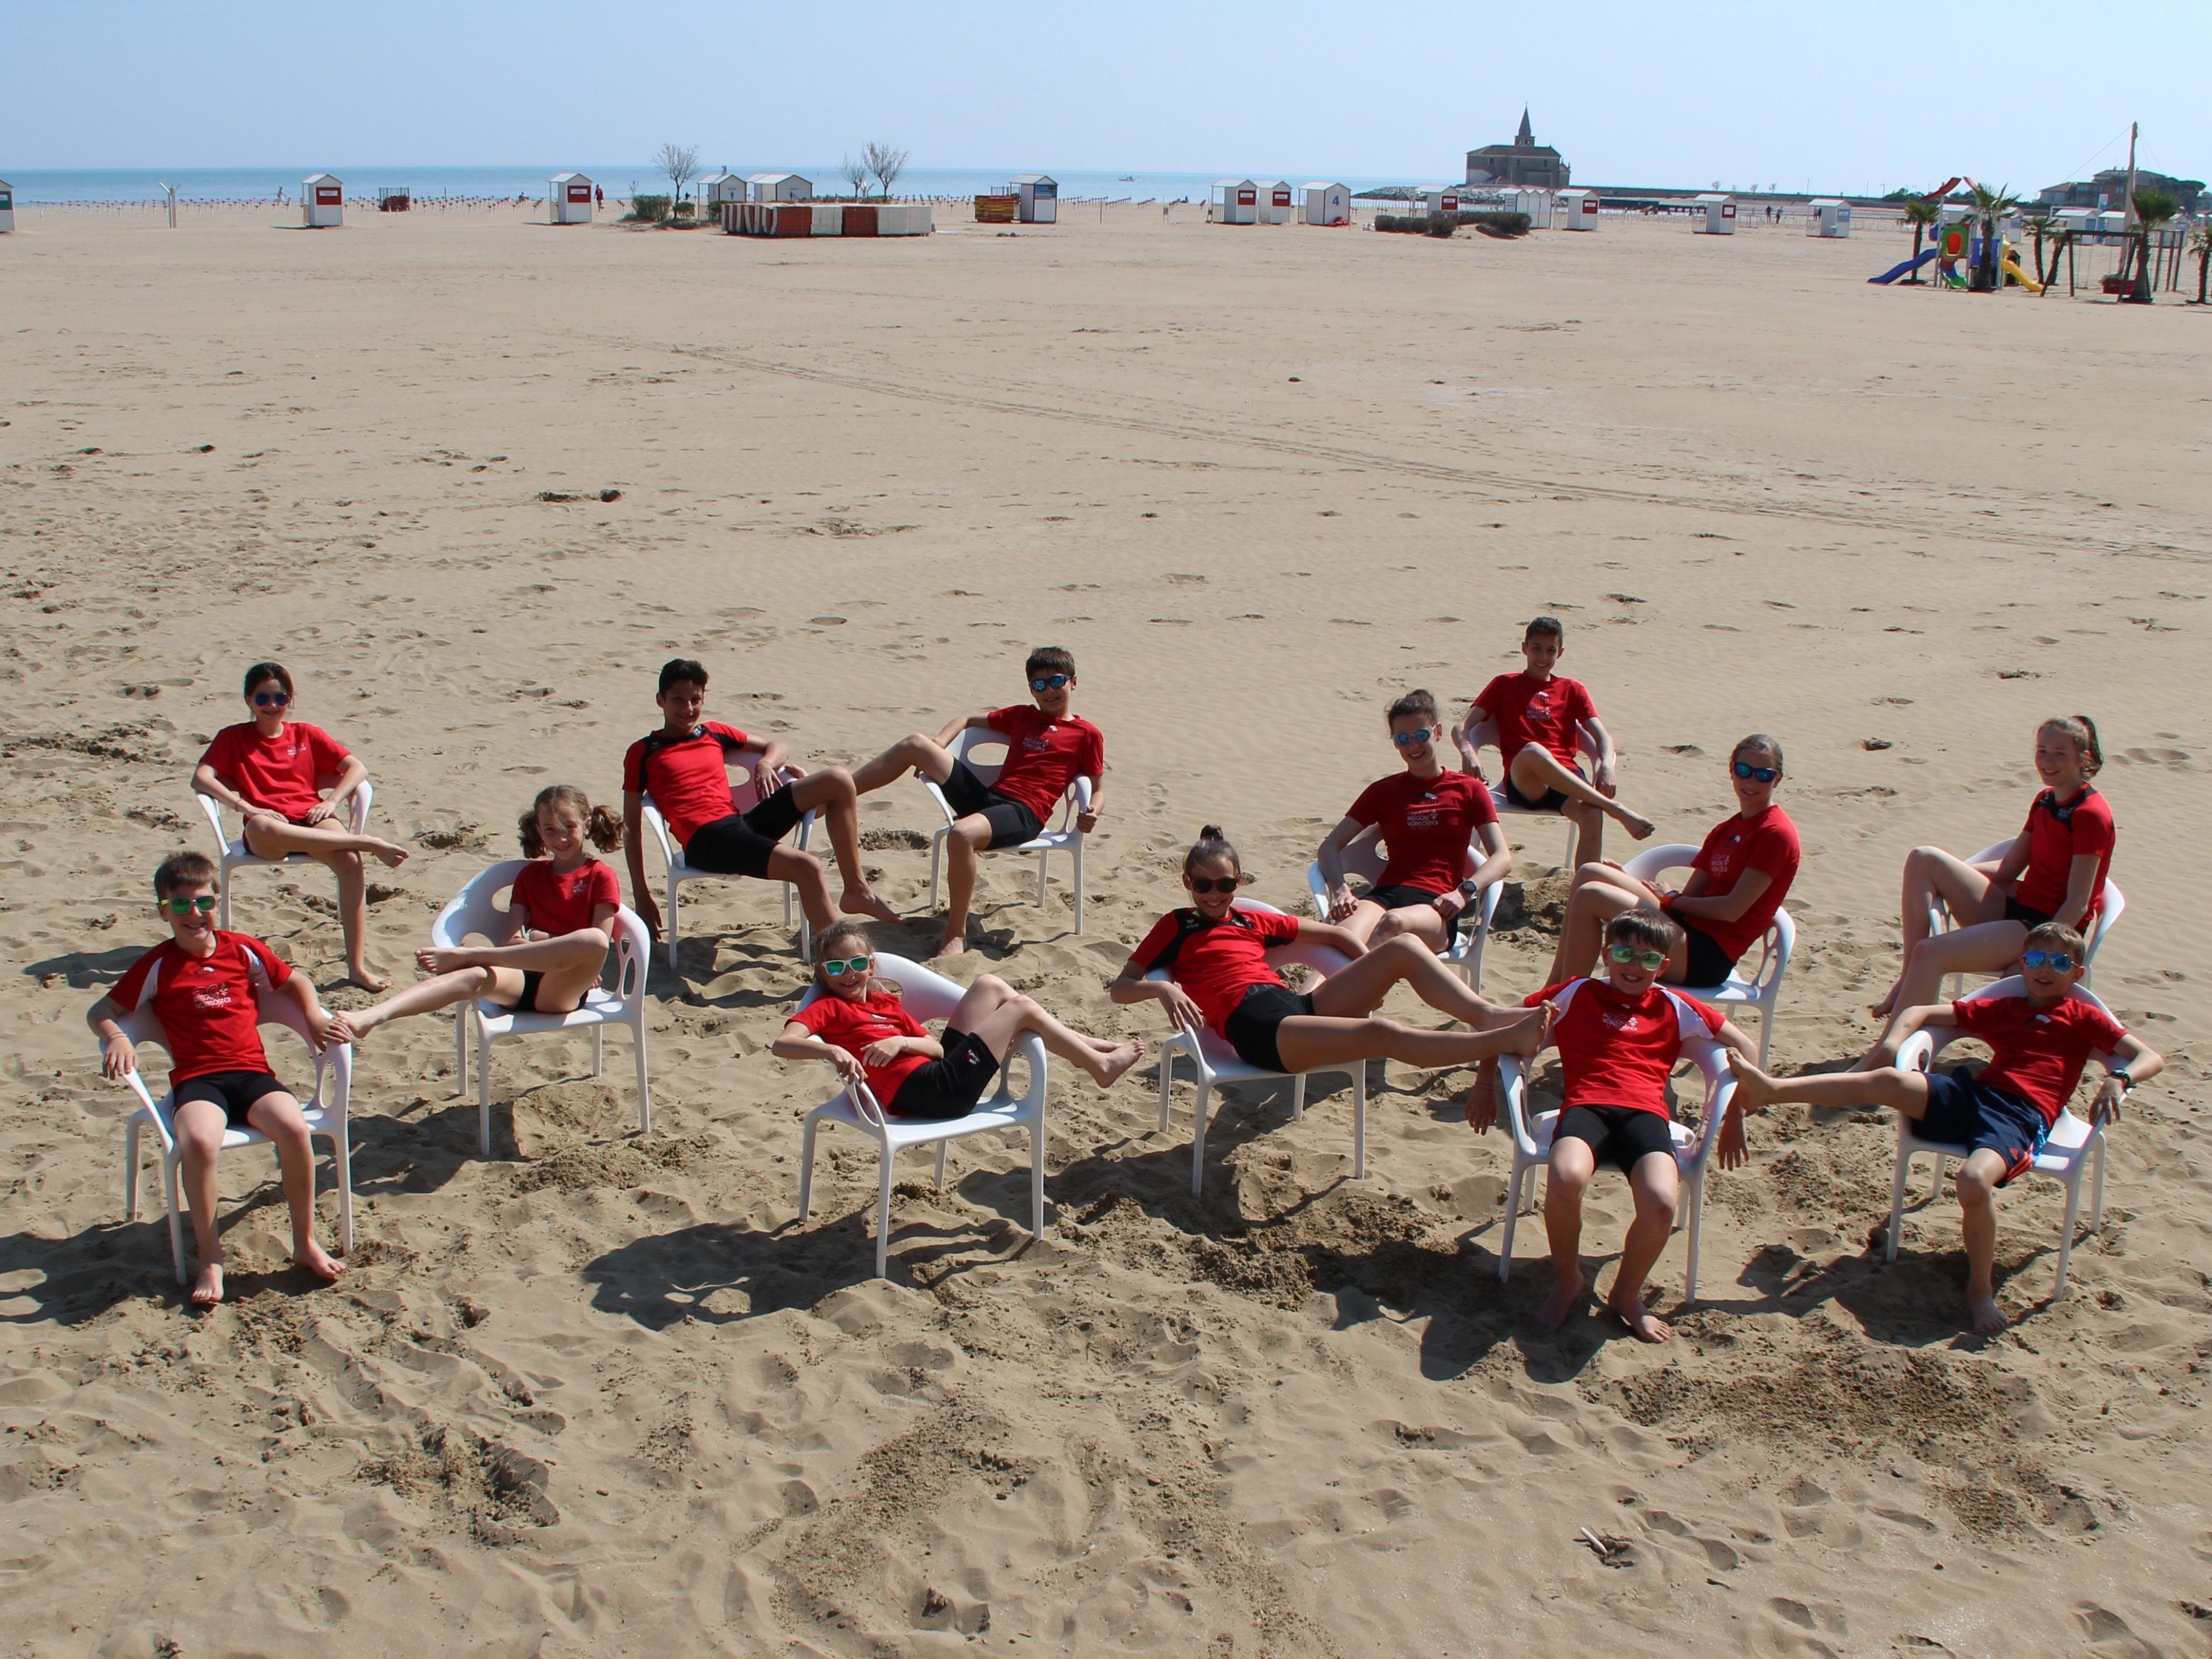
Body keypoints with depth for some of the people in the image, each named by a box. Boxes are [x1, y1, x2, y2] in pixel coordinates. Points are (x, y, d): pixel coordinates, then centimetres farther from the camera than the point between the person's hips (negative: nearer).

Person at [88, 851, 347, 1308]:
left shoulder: (243, 949, 12)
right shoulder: (157, 965, 7)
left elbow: (294, 982, 24)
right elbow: (100, 1012, 8)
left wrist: (315, 1016, 5)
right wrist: (116, 1038, -14)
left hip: (251, 1071, 2)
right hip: (197, 1080, -2)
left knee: (294, 1127, -30)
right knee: (198, 1141, -35)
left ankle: (306, 1242, -11)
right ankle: (210, 1256, -15)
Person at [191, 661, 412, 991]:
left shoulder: (306, 734, 21)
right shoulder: (233, 738, 16)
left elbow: (357, 768, 13)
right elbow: (201, 779, -1)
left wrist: (331, 801, -6)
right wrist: (249, 808, -15)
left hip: (311, 819, 2)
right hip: (269, 829, -1)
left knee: (350, 861, -33)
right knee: (261, 827, -42)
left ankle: (357, 965, -34)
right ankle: (368, 843, -36)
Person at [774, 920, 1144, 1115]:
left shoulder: (887, 1002, 18)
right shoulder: (828, 1007, -3)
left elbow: (937, 1048, 8)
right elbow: (782, 1044, -23)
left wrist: (901, 1041, -14)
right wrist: (832, 1050, -42)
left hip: (940, 1072, 8)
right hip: (929, 1091, -8)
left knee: (991, 986, 11)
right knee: (1023, 1007, 1)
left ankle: (1084, 1045, 17)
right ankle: (1100, 1065, 18)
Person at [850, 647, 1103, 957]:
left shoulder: (1088, 735, 10)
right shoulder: (1022, 716, 25)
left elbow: (1097, 788, 11)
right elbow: (967, 722, 31)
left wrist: (1091, 814, -13)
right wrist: (937, 749, 11)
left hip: (1024, 814, -6)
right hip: (987, 796, 6)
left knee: (962, 833, -39)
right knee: (914, 743, -8)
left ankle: (956, 935, -25)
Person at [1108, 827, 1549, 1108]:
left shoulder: (1252, 921, 27)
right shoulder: (1176, 926, 14)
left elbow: (1334, 933, 32)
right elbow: (1119, 987, 8)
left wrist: (1374, 974, 16)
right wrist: (1163, 987, -14)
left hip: (1297, 1005, 7)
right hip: (1256, 1032, -7)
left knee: (1405, 947, -10)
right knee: (1384, 1034, -31)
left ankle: (1487, 1015, -19)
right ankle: (1498, 1041, -35)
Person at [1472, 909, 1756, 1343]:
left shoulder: (1673, 1006, 21)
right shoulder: (1578, 993, 19)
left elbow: (1744, 1047, 28)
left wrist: (1734, 1118, 23)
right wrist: (1485, 1088, 17)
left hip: (1645, 1113, 1)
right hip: (1586, 1106, -1)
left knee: (1662, 1202, -32)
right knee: (1566, 1179, -37)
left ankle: (1626, 1294, 1)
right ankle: (1567, 1281, -5)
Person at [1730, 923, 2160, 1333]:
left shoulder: (2083, 1017, 18)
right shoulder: (1999, 1009, 28)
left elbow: (2150, 1058, 10)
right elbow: (1922, 1011, 29)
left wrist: (2119, 1079, -14)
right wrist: (1894, 1039, 7)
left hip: (2021, 1116, -4)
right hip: (1970, 1095, 4)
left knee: (1975, 1179, -35)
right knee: (1888, 1079, -23)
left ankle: (1981, 1288, -16)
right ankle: (1771, 1089, -31)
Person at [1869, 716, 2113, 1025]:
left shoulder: (2090, 814, -13)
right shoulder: (2045, 801, 13)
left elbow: (2077, 904, -16)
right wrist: (1948, 873, 4)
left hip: (2050, 929, -9)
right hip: (2016, 908, 9)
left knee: (1930, 953, -27)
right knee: (1923, 859, -8)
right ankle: (1908, 980, -14)